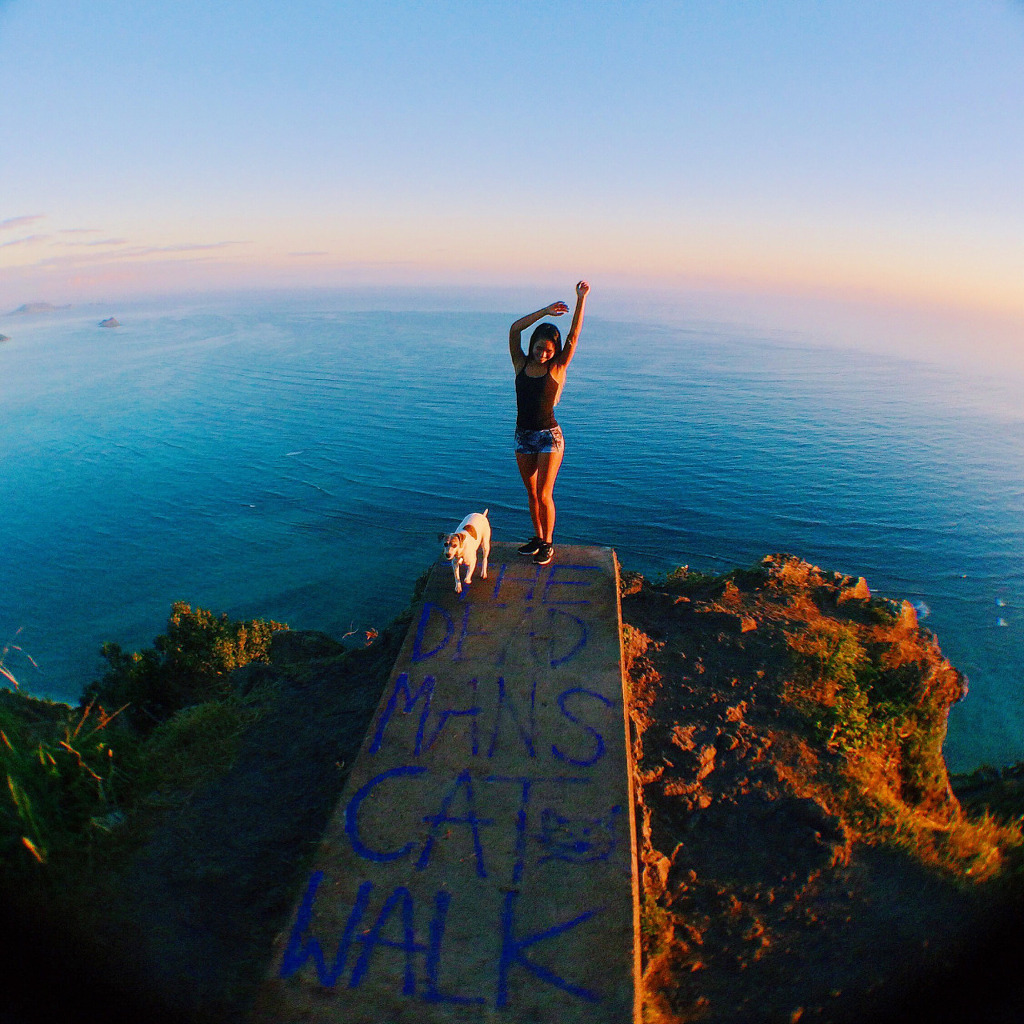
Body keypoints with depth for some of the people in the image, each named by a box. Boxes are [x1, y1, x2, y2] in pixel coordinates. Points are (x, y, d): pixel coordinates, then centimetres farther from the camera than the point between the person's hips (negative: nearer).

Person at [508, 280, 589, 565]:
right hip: (523, 435, 4)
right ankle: (537, 538, 30)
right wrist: (544, 311, -10)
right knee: (532, 493, 14)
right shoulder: (522, 365, 2)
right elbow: (514, 330, -6)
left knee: (544, 495, -3)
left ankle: (548, 543, 16)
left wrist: (581, 300, -18)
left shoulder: (557, 368, -4)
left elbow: (574, 336, -12)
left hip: (549, 437, -4)